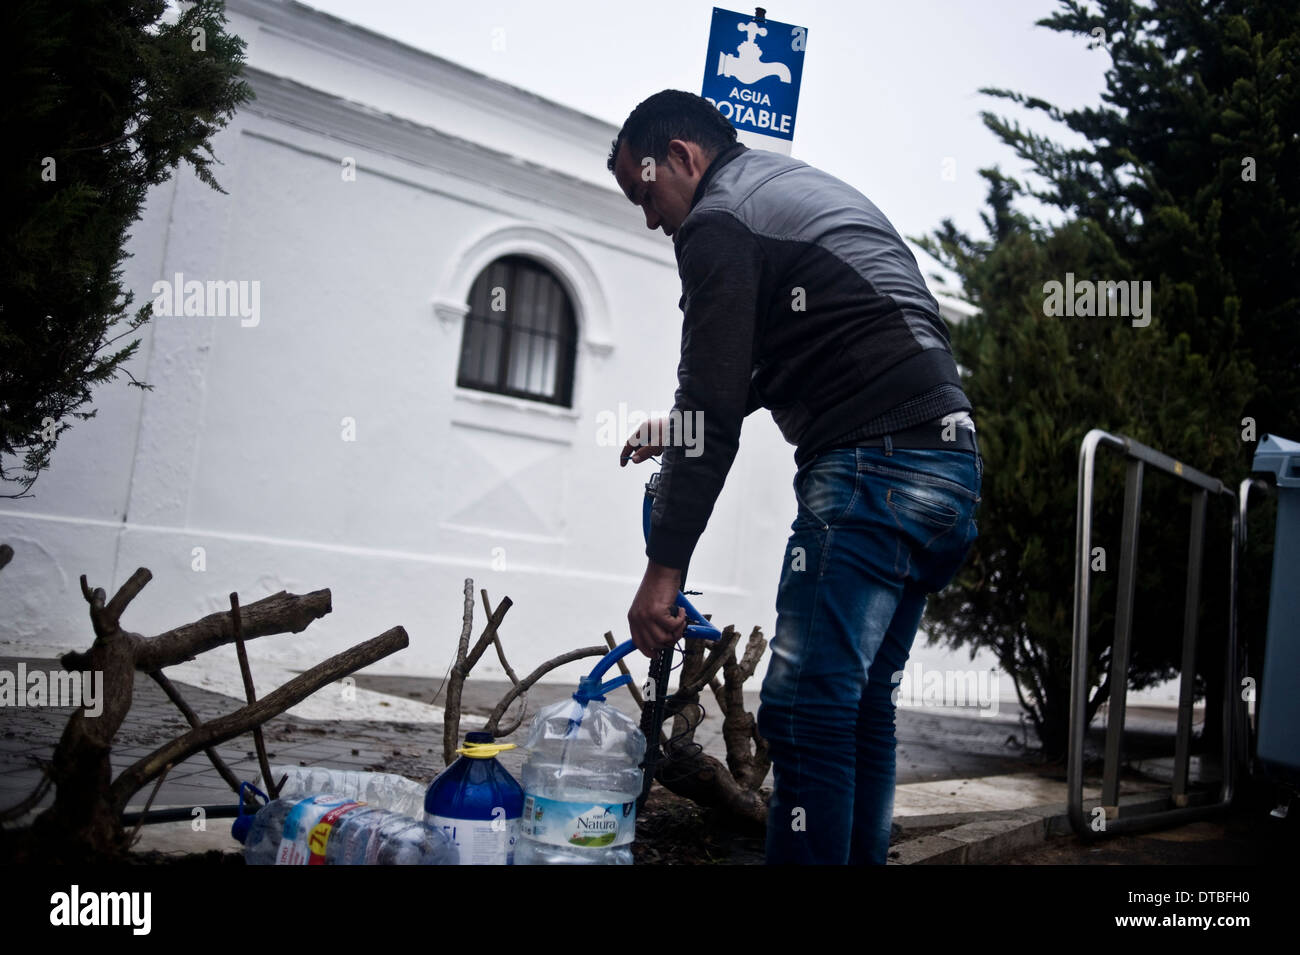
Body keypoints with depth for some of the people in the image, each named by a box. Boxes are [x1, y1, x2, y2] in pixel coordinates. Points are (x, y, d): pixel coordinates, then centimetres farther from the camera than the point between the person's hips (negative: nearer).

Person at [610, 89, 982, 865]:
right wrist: (683, 421, 33)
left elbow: (715, 414, -11)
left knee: (807, 711, -10)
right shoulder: (810, 190, 27)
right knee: (862, 705, 12)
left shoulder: (718, 220, -3)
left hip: (874, 467, -10)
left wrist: (664, 567, -8)